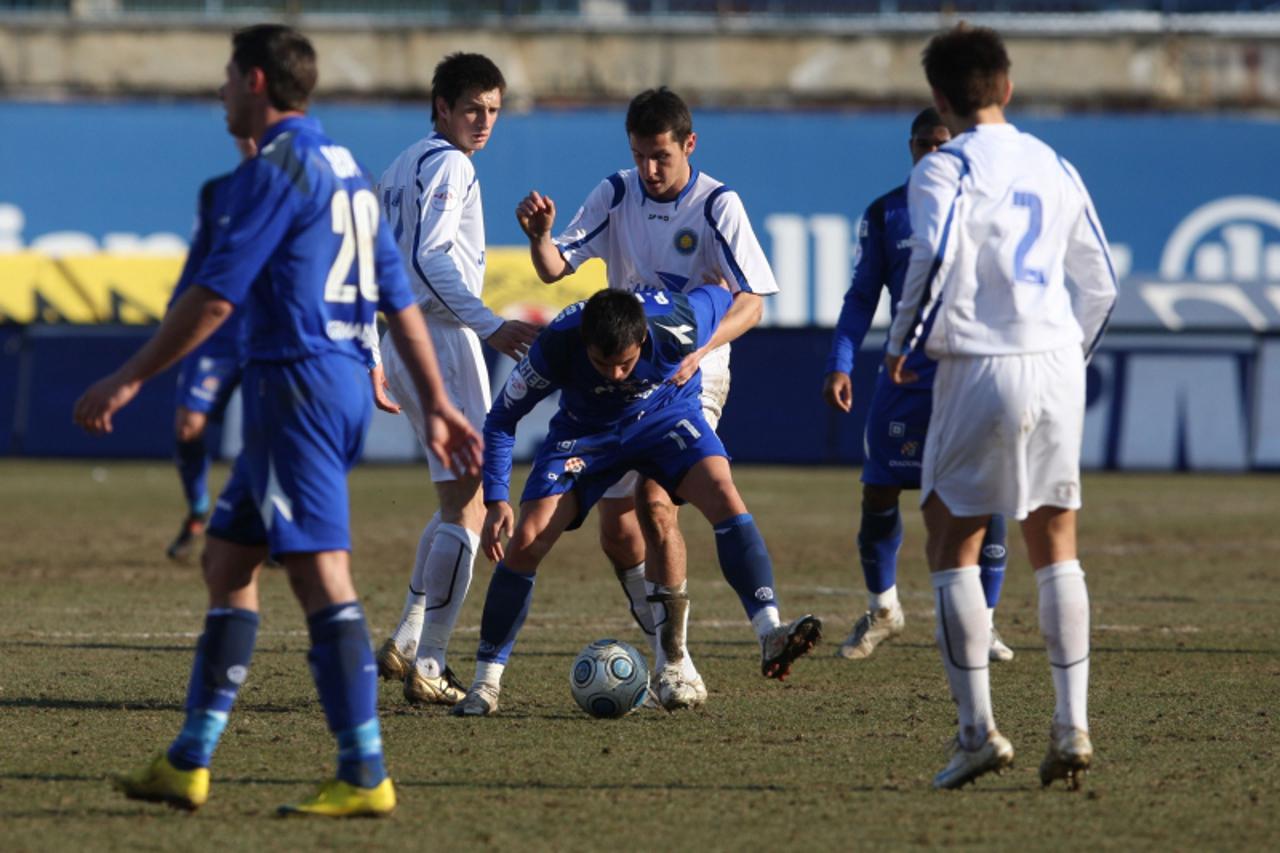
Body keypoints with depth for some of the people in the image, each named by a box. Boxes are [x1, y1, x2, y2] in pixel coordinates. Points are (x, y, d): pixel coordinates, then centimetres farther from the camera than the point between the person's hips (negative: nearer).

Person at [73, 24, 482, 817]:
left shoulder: (275, 169, -11)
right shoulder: (345, 167, 18)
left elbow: (214, 297, -15)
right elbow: (400, 297, 19)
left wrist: (129, 380, -10)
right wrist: (437, 403, 21)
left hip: (297, 385, -10)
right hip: (346, 382, 10)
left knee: (321, 574, -11)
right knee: (228, 562, 14)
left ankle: (366, 776, -15)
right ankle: (189, 765, 17)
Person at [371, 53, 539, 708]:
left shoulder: (401, 167, 19)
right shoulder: (448, 165, -10)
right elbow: (428, 257, -22)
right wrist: (490, 326, -27)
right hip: (441, 339, -10)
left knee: (458, 501, 18)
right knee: (467, 506, -8)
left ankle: (407, 642, 15)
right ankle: (428, 667, -11)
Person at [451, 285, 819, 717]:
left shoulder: (678, 327, -34)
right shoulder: (555, 347, -33)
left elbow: (720, 295, -8)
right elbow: (502, 418, -17)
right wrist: (496, 501, -24)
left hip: (667, 411, 0)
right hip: (584, 429, 0)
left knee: (723, 496, -28)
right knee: (525, 542, -13)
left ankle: (771, 637, -33)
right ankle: (485, 684, 0)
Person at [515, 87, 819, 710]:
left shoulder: (716, 205, -11)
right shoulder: (616, 195, 1)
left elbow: (751, 302, -14)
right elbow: (555, 268, -2)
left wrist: (698, 350, -30)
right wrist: (540, 235, -25)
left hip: (692, 378, -5)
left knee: (655, 501, -23)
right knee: (616, 528, 2)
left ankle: (673, 660, -16)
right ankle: (668, 652, 20)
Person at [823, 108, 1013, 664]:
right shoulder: (884, 215, 6)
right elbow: (862, 298, 9)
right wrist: (840, 364, -3)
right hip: (907, 372, 1)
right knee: (879, 492, -1)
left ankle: (982, 622, 5)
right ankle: (882, 609, 21)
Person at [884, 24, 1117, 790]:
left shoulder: (945, 169, -4)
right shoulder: (1054, 167, 13)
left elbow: (935, 253, -21)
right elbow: (1100, 282, 16)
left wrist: (903, 343, -8)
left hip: (980, 368, -5)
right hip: (1058, 363, 5)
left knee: (953, 546, 6)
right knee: (1056, 548, 11)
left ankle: (979, 730, -1)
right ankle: (1072, 728, 2)